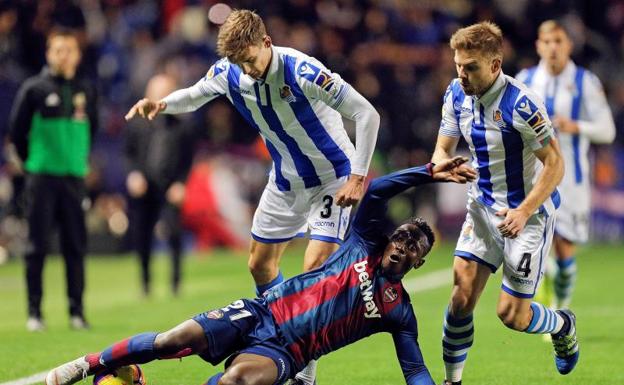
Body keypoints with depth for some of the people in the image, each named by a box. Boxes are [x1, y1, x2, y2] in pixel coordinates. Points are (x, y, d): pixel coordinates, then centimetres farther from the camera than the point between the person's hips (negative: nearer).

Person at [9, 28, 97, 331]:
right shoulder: (34, 89, -3)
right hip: (41, 177, -3)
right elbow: (17, 130, 1)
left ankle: (76, 311, 9)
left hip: (74, 177, 3)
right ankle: (34, 312, 1)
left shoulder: (85, 92, 9)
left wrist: (81, 159, 14)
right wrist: (32, 161, 4)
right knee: (38, 246, -2)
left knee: (75, 246, 4)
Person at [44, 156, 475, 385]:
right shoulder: (364, 246, 12)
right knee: (174, 340, -19)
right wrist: (429, 173, -7)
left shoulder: (399, 312, 12)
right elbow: (374, 192, 0)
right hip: (261, 315, 2)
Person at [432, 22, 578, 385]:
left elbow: (555, 164, -20)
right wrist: (441, 167, -19)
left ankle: (563, 325, 31)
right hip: (483, 207, 6)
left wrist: (524, 212, -28)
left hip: (528, 214, -6)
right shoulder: (457, 94, -4)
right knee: (462, 295, -7)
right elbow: (443, 149, 6)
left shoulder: (521, 104, -25)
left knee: (513, 315, -2)